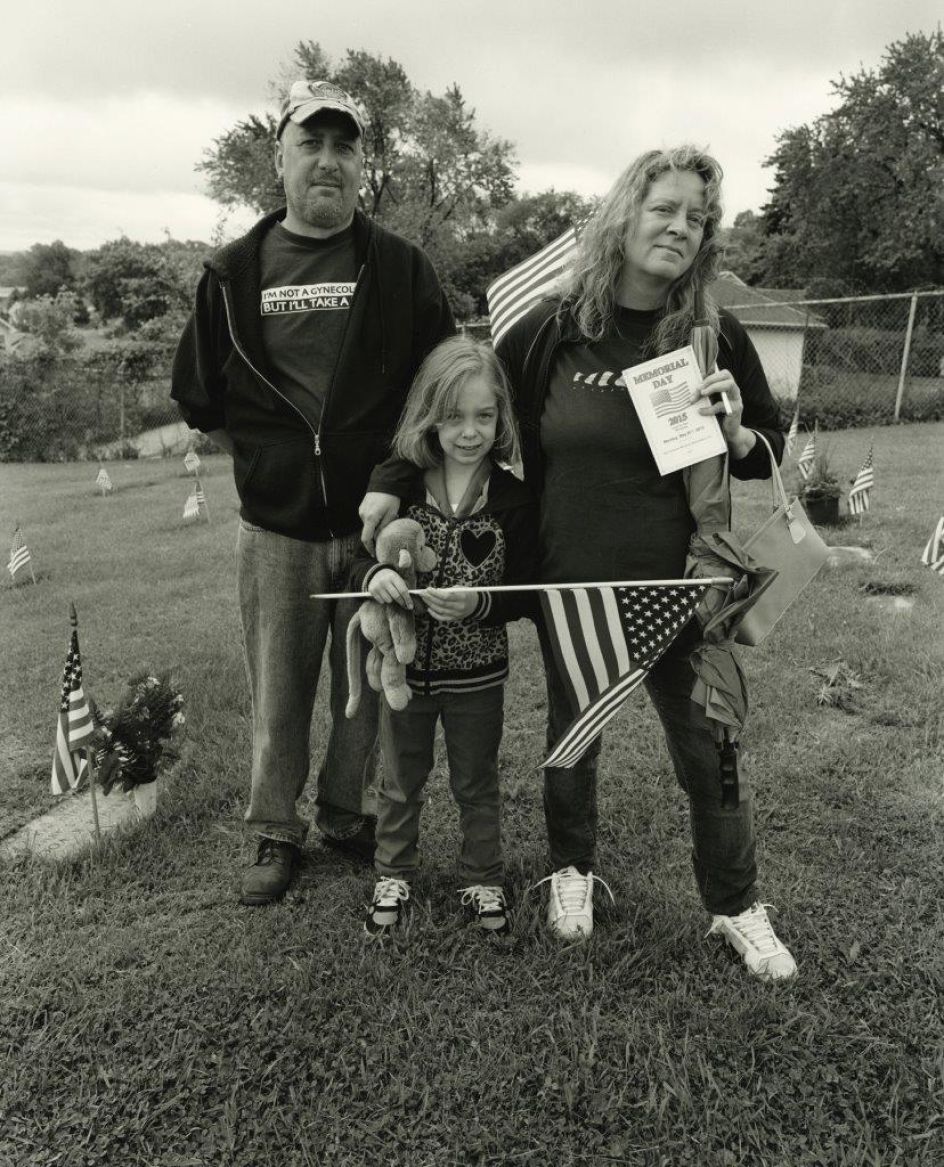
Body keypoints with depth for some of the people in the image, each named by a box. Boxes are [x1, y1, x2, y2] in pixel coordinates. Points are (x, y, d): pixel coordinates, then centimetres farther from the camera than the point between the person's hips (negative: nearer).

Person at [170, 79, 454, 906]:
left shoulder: (401, 267, 3)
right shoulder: (235, 271, 6)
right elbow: (200, 400, 11)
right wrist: (272, 457, 4)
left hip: (378, 524, -1)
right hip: (276, 526, 1)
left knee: (368, 685, 9)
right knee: (279, 690, 10)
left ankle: (348, 816, 31)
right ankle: (277, 831, 28)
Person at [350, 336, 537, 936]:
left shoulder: (514, 499, -10)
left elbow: (527, 594, -9)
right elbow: (361, 556, 0)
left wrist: (479, 603, -27)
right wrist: (373, 575, -22)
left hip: (477, 672, -1)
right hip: (404, 664, 2)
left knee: (477, 784, 18)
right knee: (400, 782, 19)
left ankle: (484, 879, 38)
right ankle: (394, 875, 40)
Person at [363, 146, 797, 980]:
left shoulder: (716, 338, -4)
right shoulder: (551, 330, -7)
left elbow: (770, 456, 5)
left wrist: (733, 431, -16)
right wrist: (393, 482, -1)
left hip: (680, 589, 0)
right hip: (571, 587, 0)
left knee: (708, 749, 10)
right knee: (573, 736, 18)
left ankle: (736, 904, 35)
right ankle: (572, 868, 45)